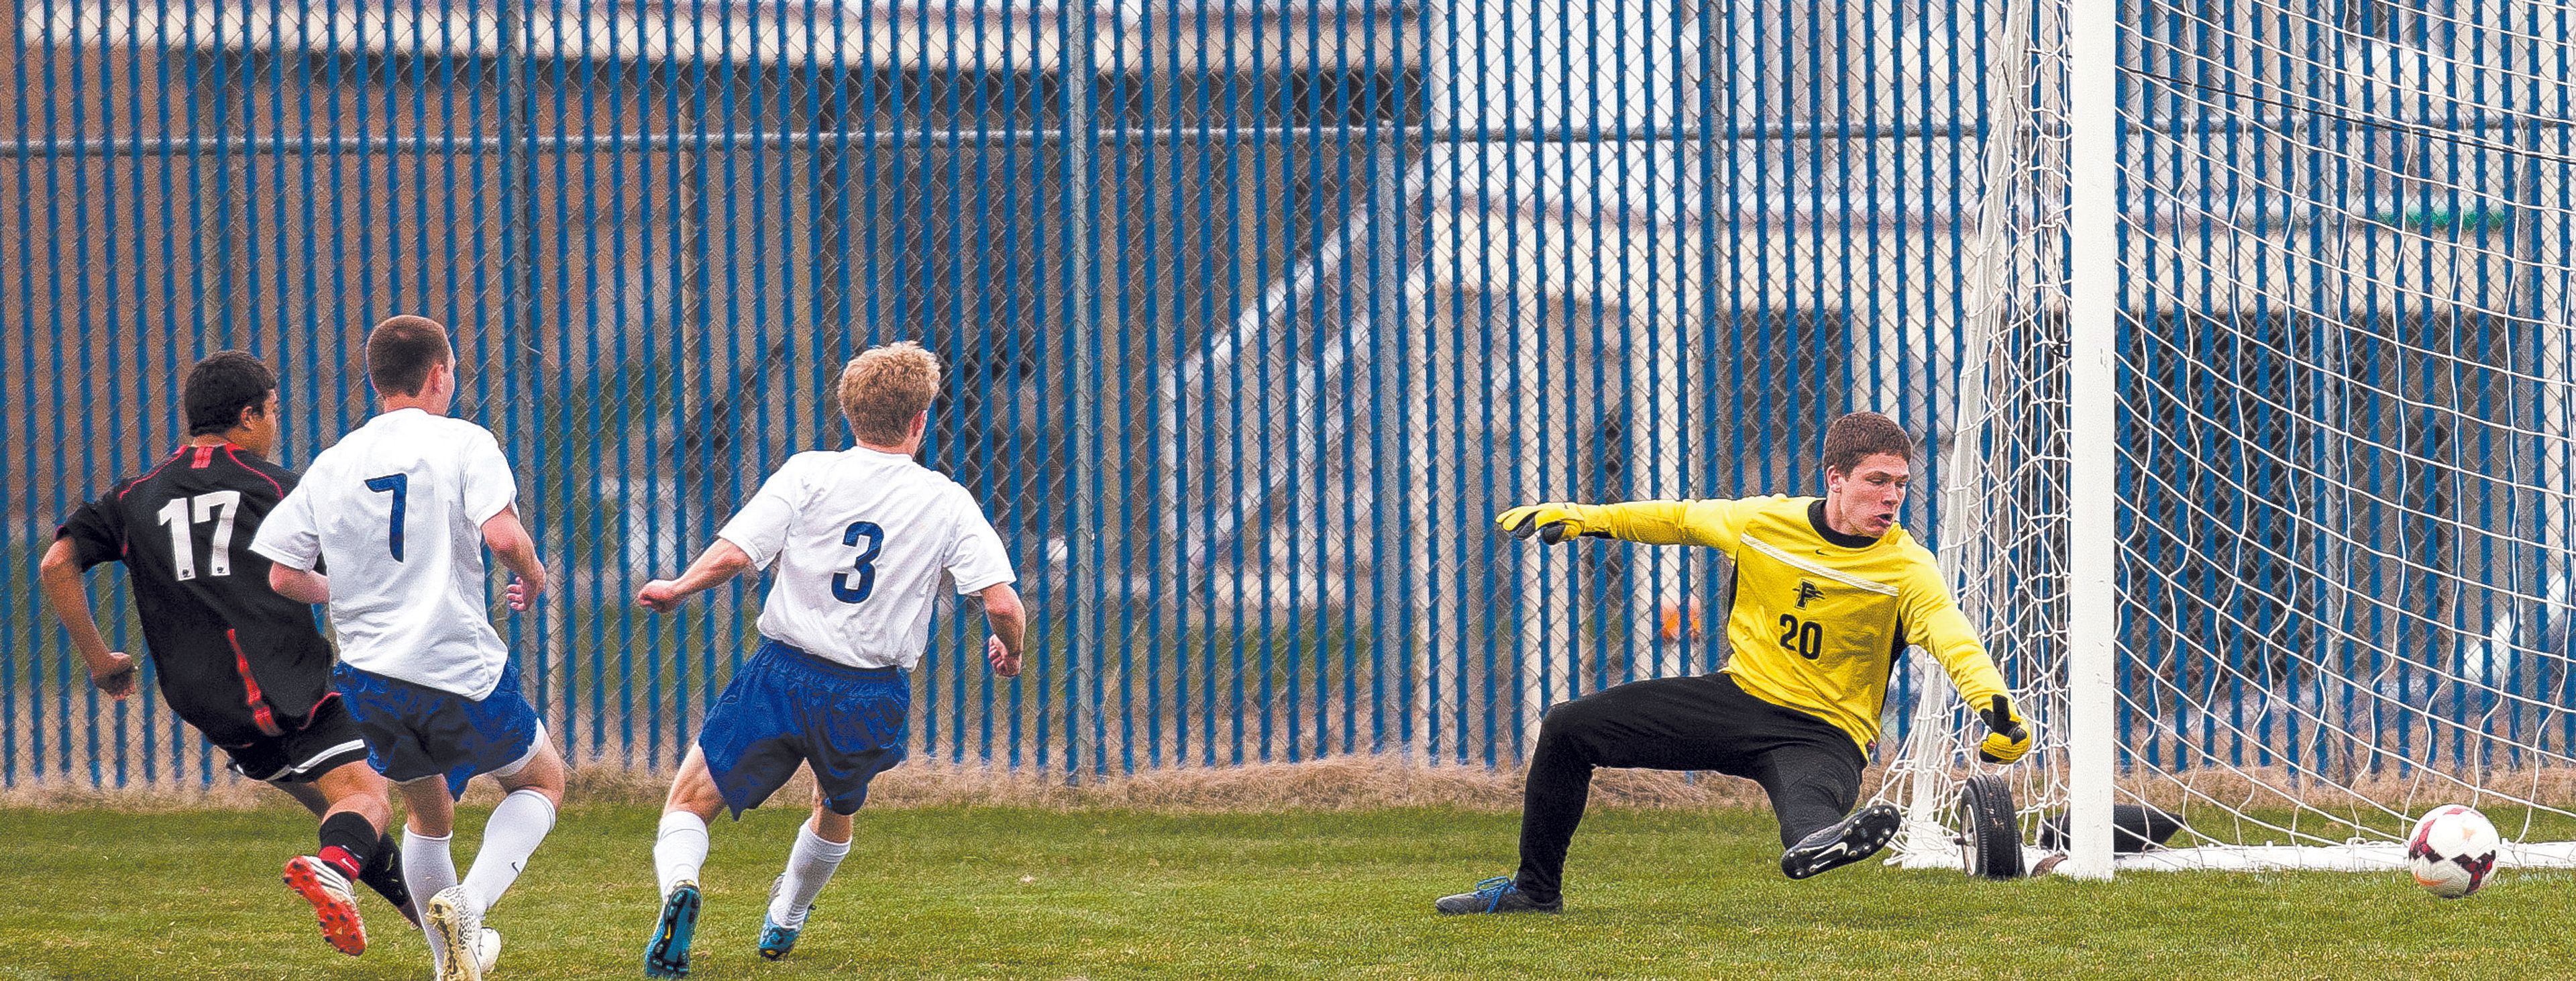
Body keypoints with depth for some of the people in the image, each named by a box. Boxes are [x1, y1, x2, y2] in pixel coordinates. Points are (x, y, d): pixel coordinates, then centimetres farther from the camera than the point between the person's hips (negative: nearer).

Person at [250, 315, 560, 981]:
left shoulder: (332, 464, 8)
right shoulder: (463, 443, -5)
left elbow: (283, 576, 8)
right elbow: (502, 534, -20)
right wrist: (532, 574, 2)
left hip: (371, 677, 4)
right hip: (464, 673, -4)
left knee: (429, 814, 28)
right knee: (543, 782, 19)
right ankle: (470, 901, -5)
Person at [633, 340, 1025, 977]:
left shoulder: (808, 475, -3)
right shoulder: (947, 502, -1)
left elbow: (733, 555, -12)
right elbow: (1003, 603, -7)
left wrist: (676, 589, 8)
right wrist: (1009, 651, 15)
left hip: (783, 676, -2)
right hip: (872, 698, 2)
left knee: (689, 801, 8)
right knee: (837, 808, 33)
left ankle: (678, 884, -23)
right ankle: (783, 925, 48)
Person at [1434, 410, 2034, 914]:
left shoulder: (1906, 567, -16)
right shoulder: (1761, 523, -5)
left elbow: (1950, 635, -34)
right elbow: (1681, 520, 14)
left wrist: (1995, 702, -53)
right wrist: (1581, 519, 14)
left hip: (1824, 732, -5)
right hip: (1741, 695, 5)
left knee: (1810, 795, -43)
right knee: (1567, 729, 5)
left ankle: (1813, 845, -81)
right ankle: (1536, 889, 20)